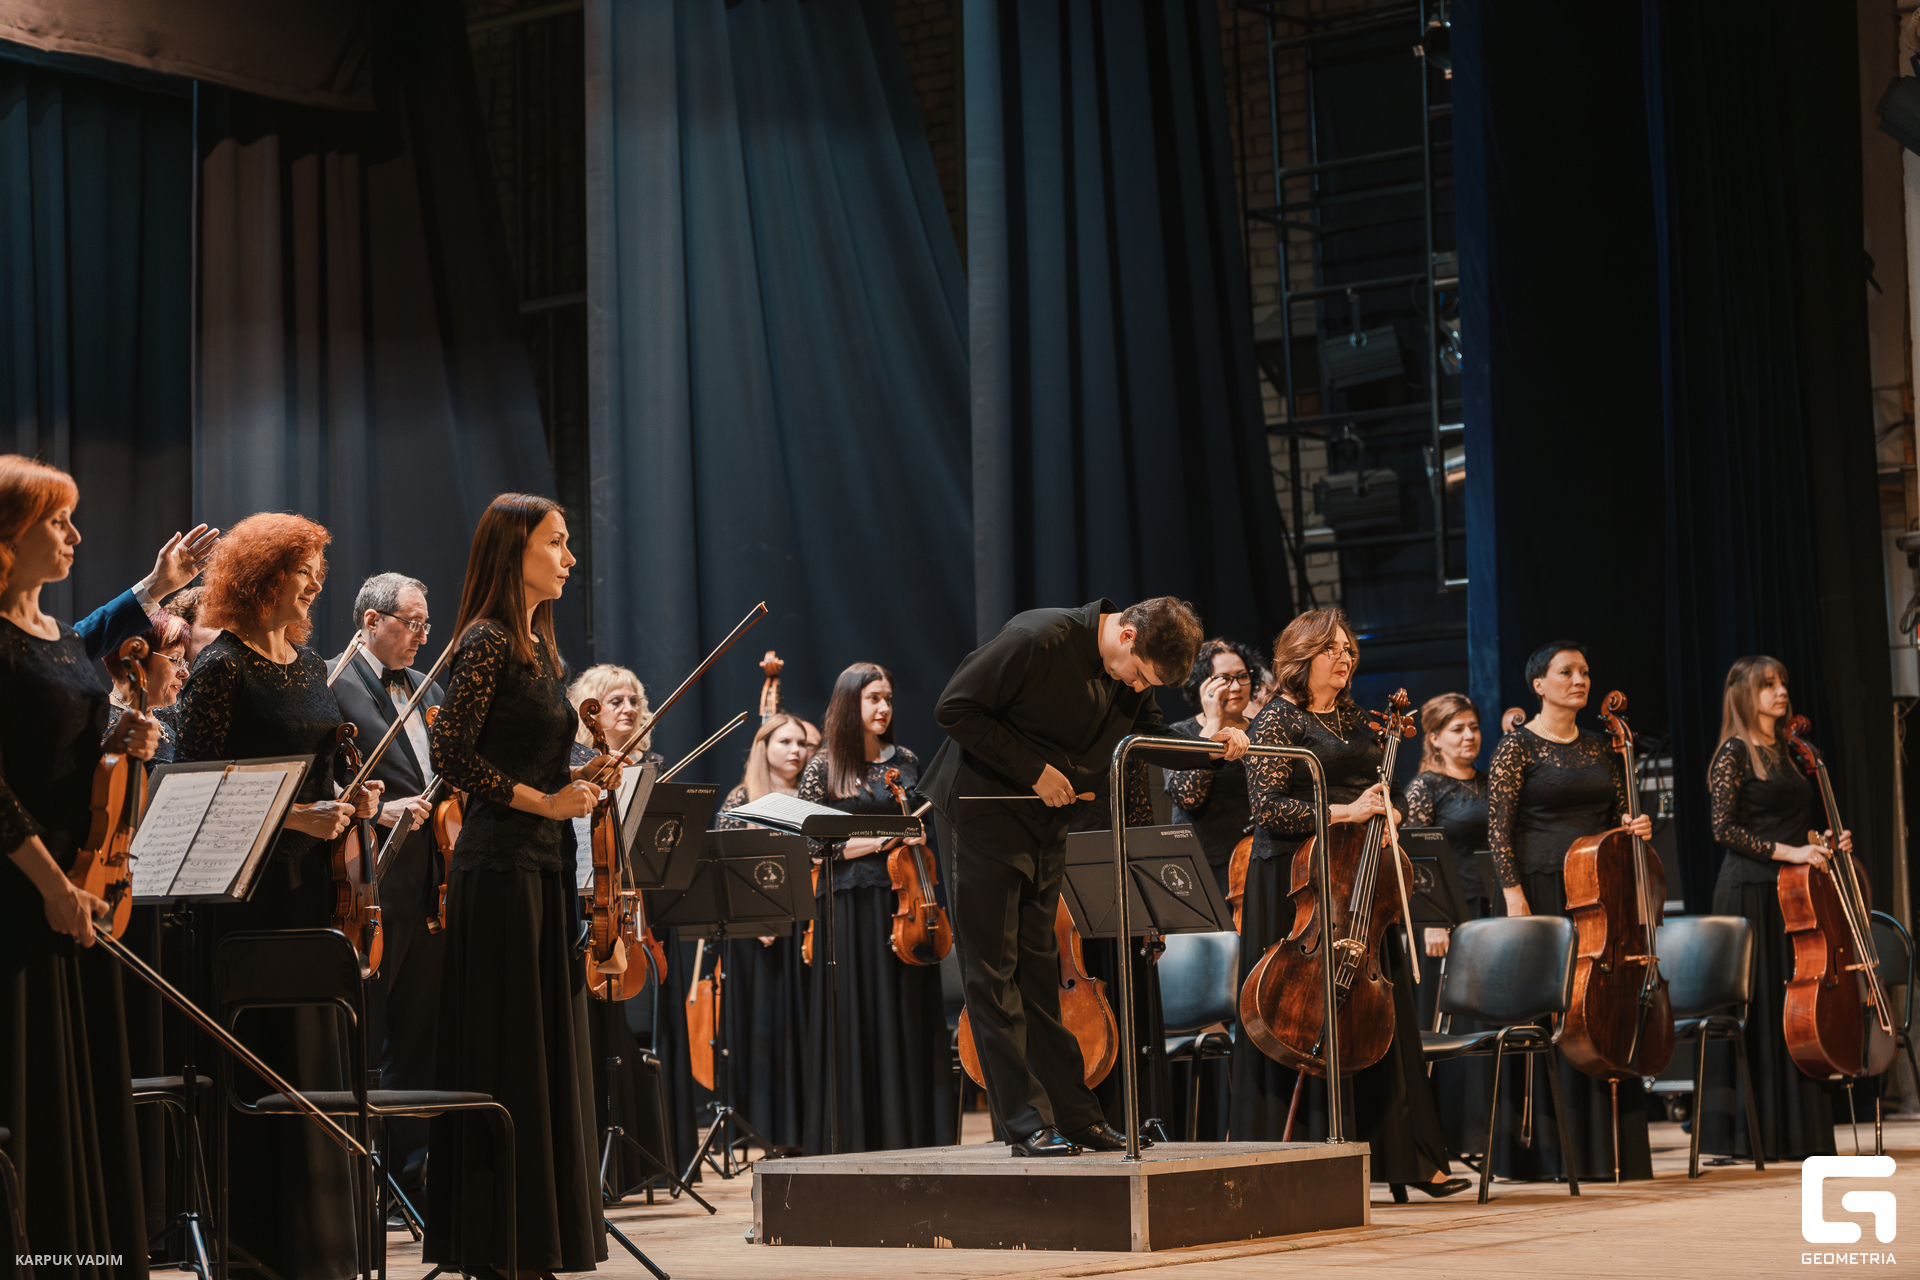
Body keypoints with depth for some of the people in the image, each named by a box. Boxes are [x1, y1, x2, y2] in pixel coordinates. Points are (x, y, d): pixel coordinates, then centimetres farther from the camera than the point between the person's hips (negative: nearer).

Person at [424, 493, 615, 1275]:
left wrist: (580, 776, 7)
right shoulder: (488, 641, -10)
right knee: (505, 1053, -5)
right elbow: (451, 754, -16)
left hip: (543, 862, 9)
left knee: (548, 1053, 9)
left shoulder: (540, 647, 17)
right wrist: (543, 799, -15)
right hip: (500, 865, -9)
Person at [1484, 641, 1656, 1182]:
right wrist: (1514, 894, -16)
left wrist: (1635, 828, -2)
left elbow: (1617, 818, 20)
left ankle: (1603, 1147, 8)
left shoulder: (1600, 749, 15)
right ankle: (1545, 1152, 1)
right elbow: (1498, 828, -8)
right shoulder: (1517, 746, -3)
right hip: (1543, 888, -5)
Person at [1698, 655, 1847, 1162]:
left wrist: (1824, 841, 6)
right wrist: (1788, 851, -17)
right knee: (1755, 1007, -7)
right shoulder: (1735, 753, -5)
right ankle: (1747, 1133, -2)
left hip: (1792, 893, 7)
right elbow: (1725, 830, -13)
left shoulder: (1785, 754, 17)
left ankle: (1794, 1131, 9)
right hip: (1750, 892, -7)